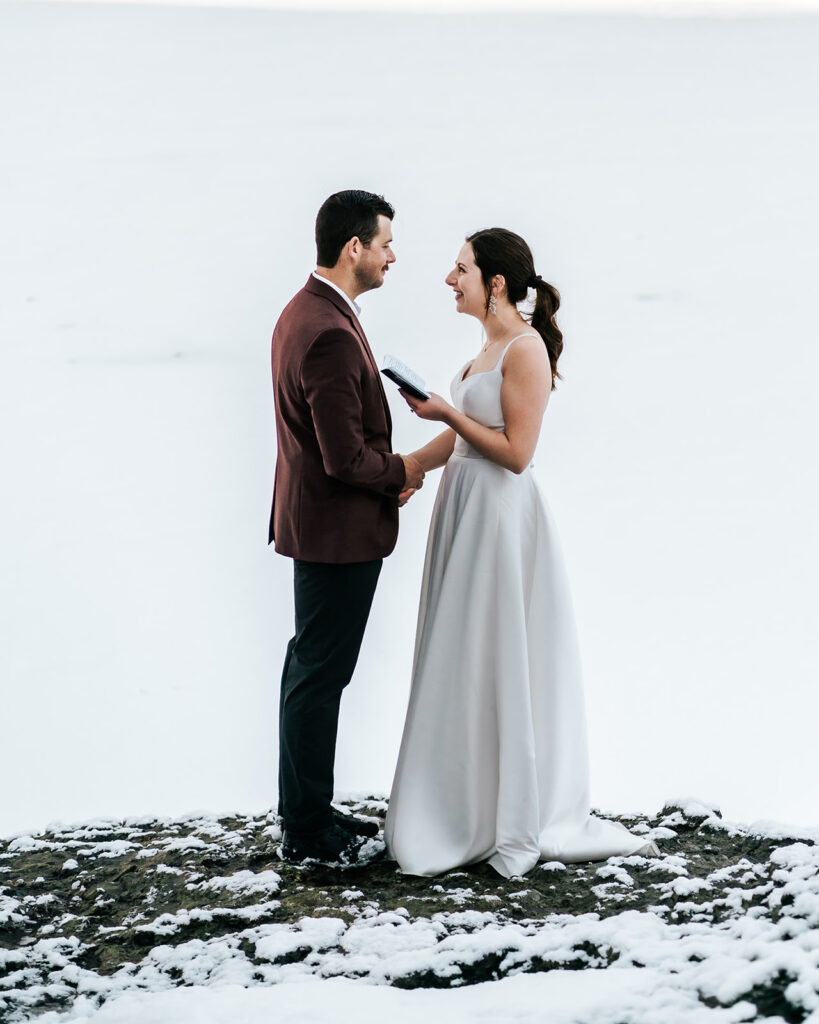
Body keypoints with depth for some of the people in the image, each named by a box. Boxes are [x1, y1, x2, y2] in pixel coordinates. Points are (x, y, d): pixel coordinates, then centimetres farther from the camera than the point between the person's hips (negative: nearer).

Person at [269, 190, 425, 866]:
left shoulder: (304, 312, 8)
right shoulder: (331, 334, -25)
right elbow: (347, 459, -26)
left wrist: (386, 472, 5)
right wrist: (401, 472, -8)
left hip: (314, 523, 11)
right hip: (340, 530, -11)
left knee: (311, 667, 18)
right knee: (320, 676, -1)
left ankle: (306, 809, 30)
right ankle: (308, 831, 10)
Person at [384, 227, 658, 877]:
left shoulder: (526, 350, -16)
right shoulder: (494, 345, 12)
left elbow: (516, 452, -20)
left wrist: (447, 412, -17)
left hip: (500, 518, -9)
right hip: (468, 509, 9)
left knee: (497, 665, -2)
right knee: (464, 663, 13)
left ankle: (516, 827, 9)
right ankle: (468, 808, 22)